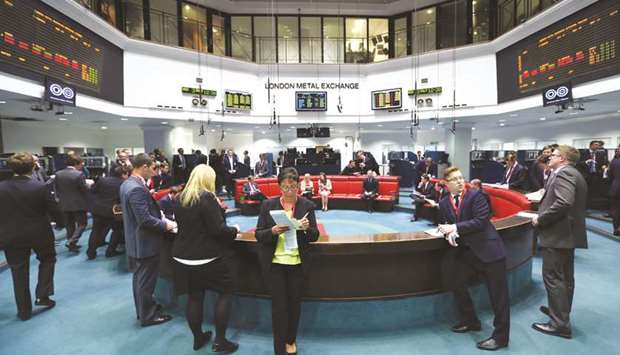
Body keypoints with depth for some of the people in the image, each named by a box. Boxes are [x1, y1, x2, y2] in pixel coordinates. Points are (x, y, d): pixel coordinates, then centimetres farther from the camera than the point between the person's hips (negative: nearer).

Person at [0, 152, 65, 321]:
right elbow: (54, 210, -10)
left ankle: (24, 311, 23)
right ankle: (42, 295, 18)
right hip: (40, 234, -2)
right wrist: (60, 223, 10)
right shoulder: (41, 187, -15)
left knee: (19, 273, 13)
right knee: (47, 260, 25)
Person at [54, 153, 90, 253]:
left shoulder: (58, 174, 1)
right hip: (79, 204, -6)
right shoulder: (79, 174, -18)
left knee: (70, 225, 17)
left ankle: (72, 244, 24)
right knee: (82, 224, 5)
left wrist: (61, 198, 21)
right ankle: (71, 242, -9)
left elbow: (56, 189, 7)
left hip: (65, 204, 6)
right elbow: (85, 189, -15)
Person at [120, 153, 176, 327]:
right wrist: (165, 225, -16)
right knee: (146, 281, 6)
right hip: (145, 242, -10)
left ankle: (143, 310, 40)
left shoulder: (127, 183, 5)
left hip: (135, 241, 10)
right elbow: (145, 219, -28)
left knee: (140, 278, 23)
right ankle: (148, 315, 23)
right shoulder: (137, 189, -27)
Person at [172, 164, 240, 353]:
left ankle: (198, 338, 31)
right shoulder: (207, 197, -18)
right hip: (208, 257, -7)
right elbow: (218, 229, -21)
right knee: (225, 292, 9)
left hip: (183, 256, 7)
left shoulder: (180, 198, 5)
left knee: (194, 297, 16)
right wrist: (235, 230, -4)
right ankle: (220, 340, 13)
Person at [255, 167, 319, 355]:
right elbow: (259, 235, -4)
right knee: (279, 305, 3)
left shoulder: (307, 205, -3)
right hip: (274, 263, -1)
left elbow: (315, 236, -2)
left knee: (294, 303, 16)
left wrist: (307, 228, -24)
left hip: (298, 263, 1)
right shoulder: (268, 205, -3)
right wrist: (273, 231, -24)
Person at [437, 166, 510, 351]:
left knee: (498, 293, 1)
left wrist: (455, 228, -20)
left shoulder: (476, 195, -10)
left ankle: (500, 336, 15)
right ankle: (470, 321, 32)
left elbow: (481, 221, -19)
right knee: (453, 281, 11)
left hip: (487, 249, -6)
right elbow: (446, 225, 10)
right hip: (465, 251, 6)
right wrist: (449, 233, -14)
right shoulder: (444, 203, 6)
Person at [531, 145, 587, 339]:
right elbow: (572, 204, 20)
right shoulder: (572, 174, 16)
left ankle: (560, 324, 3)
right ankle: (561, 311, 35)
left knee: (553, 278, -4)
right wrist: (543, 216, 12)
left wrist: (540, 219, -20)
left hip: (558, 234, -11)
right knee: (565, 276, 20)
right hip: (568, 232, 11)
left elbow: (563, 202, -30)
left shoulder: (563, 173, -16)